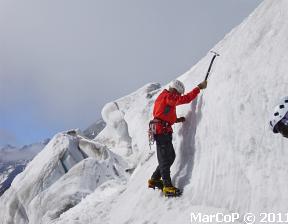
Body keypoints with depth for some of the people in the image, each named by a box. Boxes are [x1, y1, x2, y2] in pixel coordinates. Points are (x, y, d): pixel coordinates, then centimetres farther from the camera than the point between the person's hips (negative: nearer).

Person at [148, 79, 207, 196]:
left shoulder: (164, 97, 20)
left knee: (170, 156, 14)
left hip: (163, 130, 10)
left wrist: (176, 119, 11)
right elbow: (186, 99, -19)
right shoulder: (168, 97, -12)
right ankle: (167, 186, -8)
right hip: (162, 131, -10)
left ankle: (154, 179, 22)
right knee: (165, 158, -9)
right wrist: (199, 87, -12)